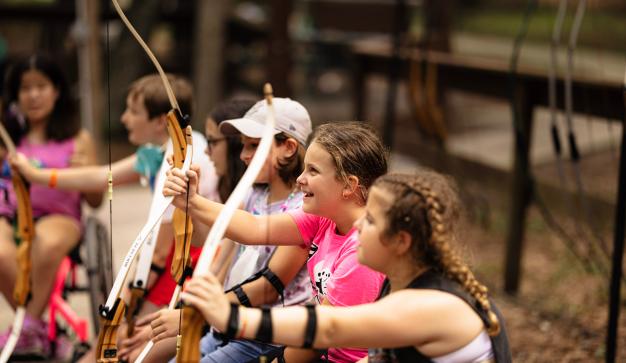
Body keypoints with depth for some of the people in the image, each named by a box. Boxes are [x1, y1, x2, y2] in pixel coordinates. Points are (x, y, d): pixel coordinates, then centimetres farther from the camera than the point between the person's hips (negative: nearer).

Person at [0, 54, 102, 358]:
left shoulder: (78, 139, 11)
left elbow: (95, 201, 10)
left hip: (59, 216, -1)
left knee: (49, 243, -39)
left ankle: (27, 326, -17)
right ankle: (41, 331, -10)